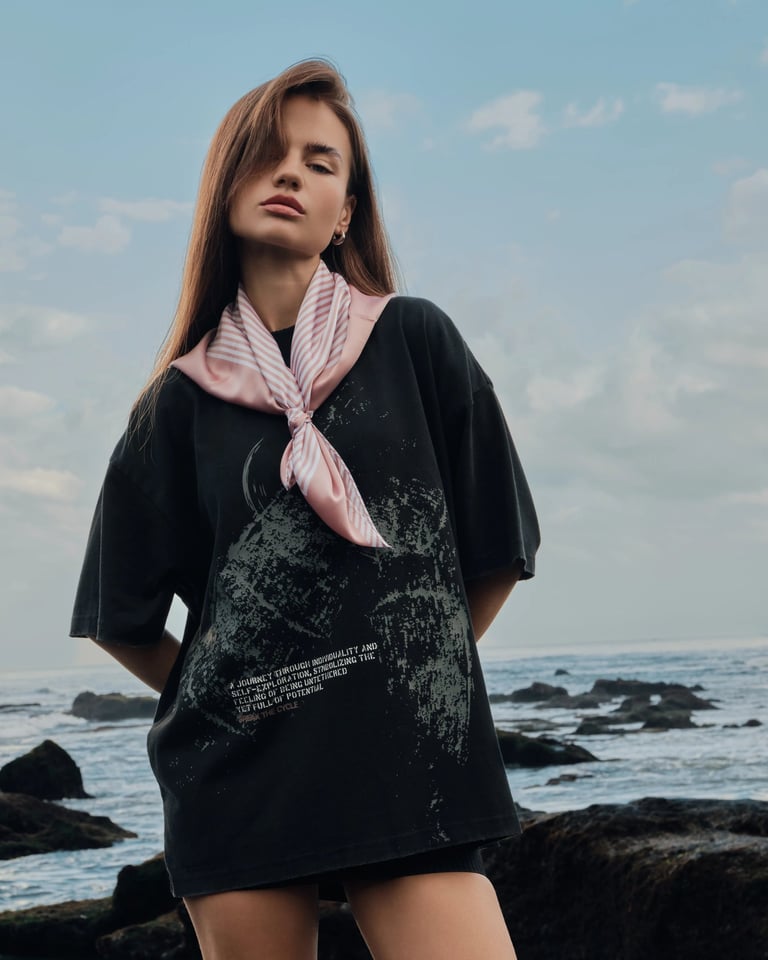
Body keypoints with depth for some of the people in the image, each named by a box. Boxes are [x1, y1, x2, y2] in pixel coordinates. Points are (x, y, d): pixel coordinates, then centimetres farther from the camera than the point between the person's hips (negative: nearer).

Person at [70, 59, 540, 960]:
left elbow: (496, 552, 8)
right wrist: (221, 699, 11)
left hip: (408, 770, -1)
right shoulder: (184, 397, 8)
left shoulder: (417, 343, 3)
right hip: (239, 776, 2)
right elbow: (123, 617, 13)